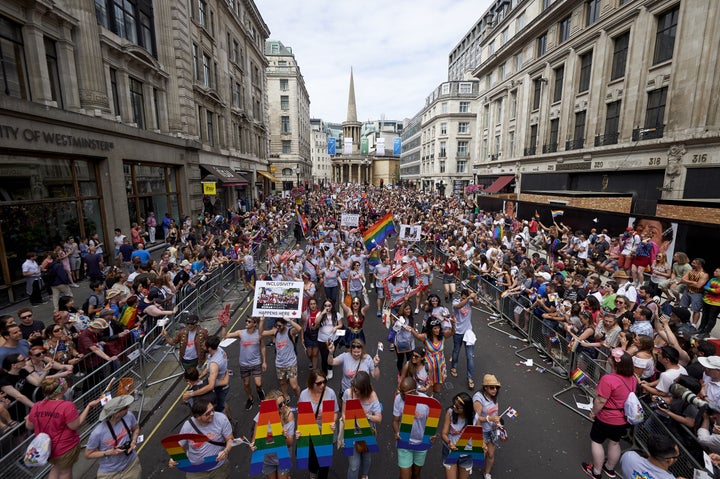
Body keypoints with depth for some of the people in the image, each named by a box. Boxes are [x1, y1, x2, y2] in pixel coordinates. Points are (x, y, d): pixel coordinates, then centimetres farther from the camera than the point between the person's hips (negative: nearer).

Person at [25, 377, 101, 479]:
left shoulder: (37, 406, -12)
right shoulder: (67, 406, -29)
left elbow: (29, 427, 3)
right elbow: (75, 426, -23)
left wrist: (28, 418, 24)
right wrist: (89, 406, -21)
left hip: (45, 448, 5)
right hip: (65, 448, -5)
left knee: (57, 467, 32)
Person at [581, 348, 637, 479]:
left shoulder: (608, 379, -32)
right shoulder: (633, 378, -8)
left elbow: (601, 401, -26)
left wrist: (593, 412, -9)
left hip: (607, 419, -7)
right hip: (624, 419, 7)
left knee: (596, 441, 13)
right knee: (614, 443, 24)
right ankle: (610, 468, 43)